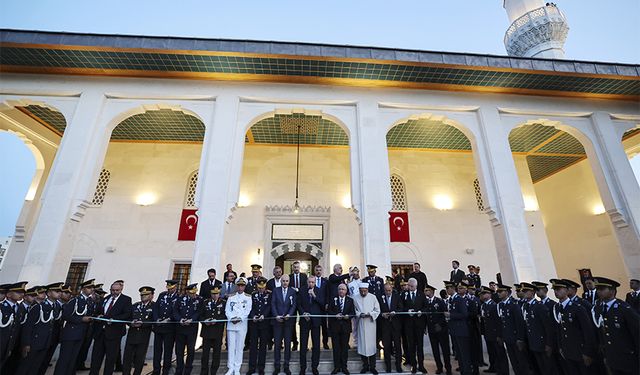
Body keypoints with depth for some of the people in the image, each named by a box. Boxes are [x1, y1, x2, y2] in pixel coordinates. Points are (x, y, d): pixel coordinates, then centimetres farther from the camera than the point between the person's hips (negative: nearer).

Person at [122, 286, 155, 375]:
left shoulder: (154, 306, -4)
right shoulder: (135, 305, 14)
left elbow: (153, 320, -11)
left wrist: (142, 323, -22)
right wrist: (131, 323, -10)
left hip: (144, 337, -4)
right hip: (131, 335, 4)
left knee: (140, 359, 6)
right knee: (127, 358, 4)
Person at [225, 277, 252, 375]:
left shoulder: (248, 297, 4)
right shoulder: (231, 297, 9)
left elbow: (248, 310, -3)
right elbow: (227, 310, 4)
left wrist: (239, 318, -13)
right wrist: (232, 318, -11)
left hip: (242, 324, -1)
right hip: (231, 324, 2)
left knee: (239, 347, 3)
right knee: (231, 346, 3)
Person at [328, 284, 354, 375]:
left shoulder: (350, 300, 6)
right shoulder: (333, 299, 3)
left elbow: (353, 312, 1)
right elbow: (329, 311, 0)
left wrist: (348, 316, -18)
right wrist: (335, 315, -17)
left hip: (346, 326, 1)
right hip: (335, 326, 0)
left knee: (345, 346, 8)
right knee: (336, 347, 6)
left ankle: (344, 367, 21)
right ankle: (337, 367, 18)